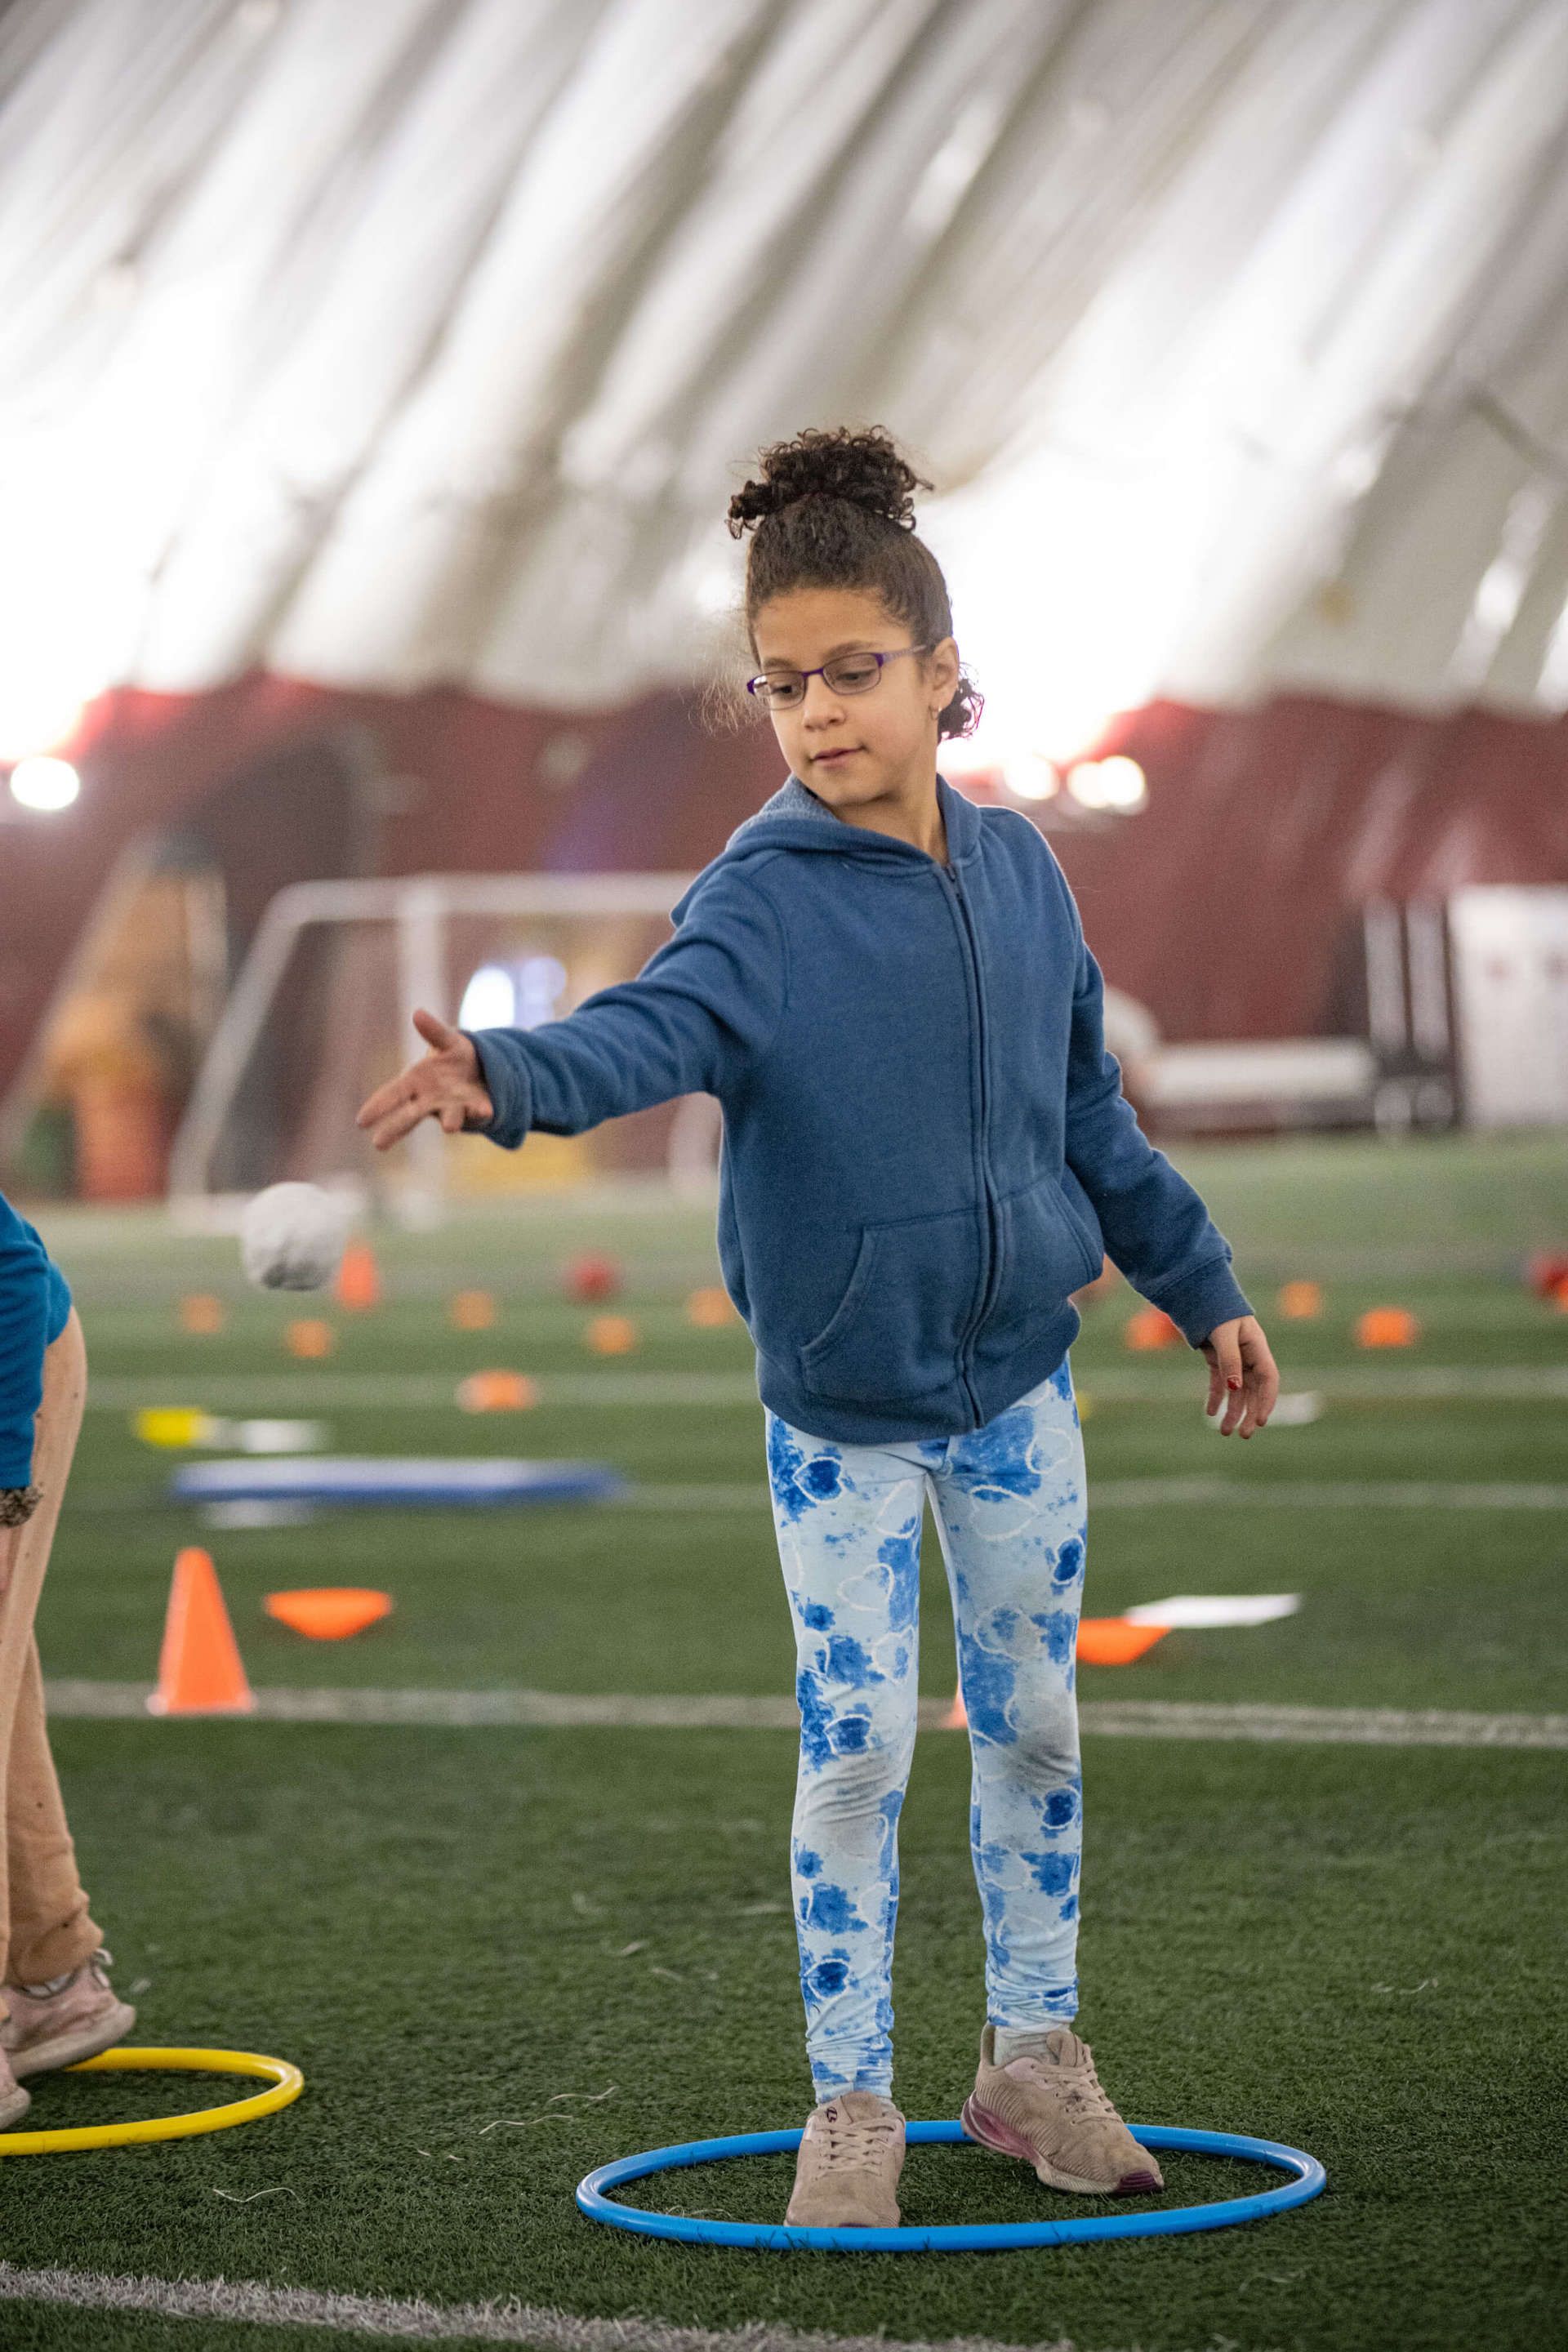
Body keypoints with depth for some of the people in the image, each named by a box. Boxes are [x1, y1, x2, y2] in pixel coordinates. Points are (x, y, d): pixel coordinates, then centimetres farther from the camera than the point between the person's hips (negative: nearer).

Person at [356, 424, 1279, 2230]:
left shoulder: (1017, 870, 0)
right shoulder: (765, 899, -14)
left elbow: (1091, 1116, 12)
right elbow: (654, 1027, -35)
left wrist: (1202, 1289, 18)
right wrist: (504, 1077, -55)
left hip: (1015, 1382, 4)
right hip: (839, 1411, -4)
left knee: (1034, 1729, 12)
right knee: (856, 1754, 0)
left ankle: (1034, 2059, 28)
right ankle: (852, 2104, 13)